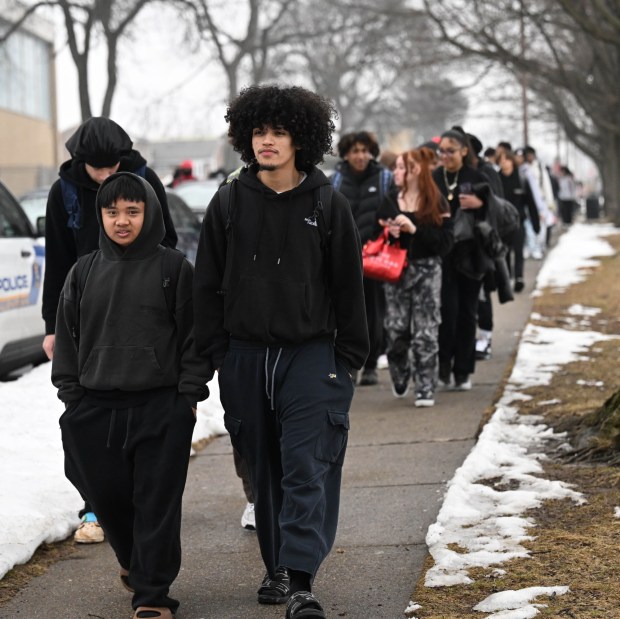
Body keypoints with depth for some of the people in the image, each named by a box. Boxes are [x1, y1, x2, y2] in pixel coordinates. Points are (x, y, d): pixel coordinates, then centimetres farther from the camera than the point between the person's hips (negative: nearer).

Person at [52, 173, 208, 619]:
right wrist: (71, 397, 8)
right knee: (107, 496, 8)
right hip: (95, 409, 3)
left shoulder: (174, 268, -1)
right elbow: (67, 337, 13)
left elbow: (194, 335, 0)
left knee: (157, 503, -2)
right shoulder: (85, 272, 8)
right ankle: (133, 560, 35)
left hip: (161, 408, -3)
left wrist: (189, 395, -4)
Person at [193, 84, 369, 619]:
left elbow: (349, 287, 3)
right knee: (264, 469, 11)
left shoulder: (328, 205, 0)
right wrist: (215, 352, 2)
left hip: (311, 355, -2)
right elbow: (208, 284, 7)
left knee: (307, 468, -10)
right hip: (245, 357, 3)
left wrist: (349, 357, 1)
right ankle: (277, 568, 24)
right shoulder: (229, 204, 4)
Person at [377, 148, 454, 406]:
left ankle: (426, 389, 6)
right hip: (395, 271, 3)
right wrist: (387, 232, -8)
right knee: (396, 330, 2)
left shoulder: (436, 203, -5)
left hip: (426, 271, -3)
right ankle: (400, 377, 27)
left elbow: (446, 241, -11)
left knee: (425, 333, -1)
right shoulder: (390, 201, 8)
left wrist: (414, 229, -19)